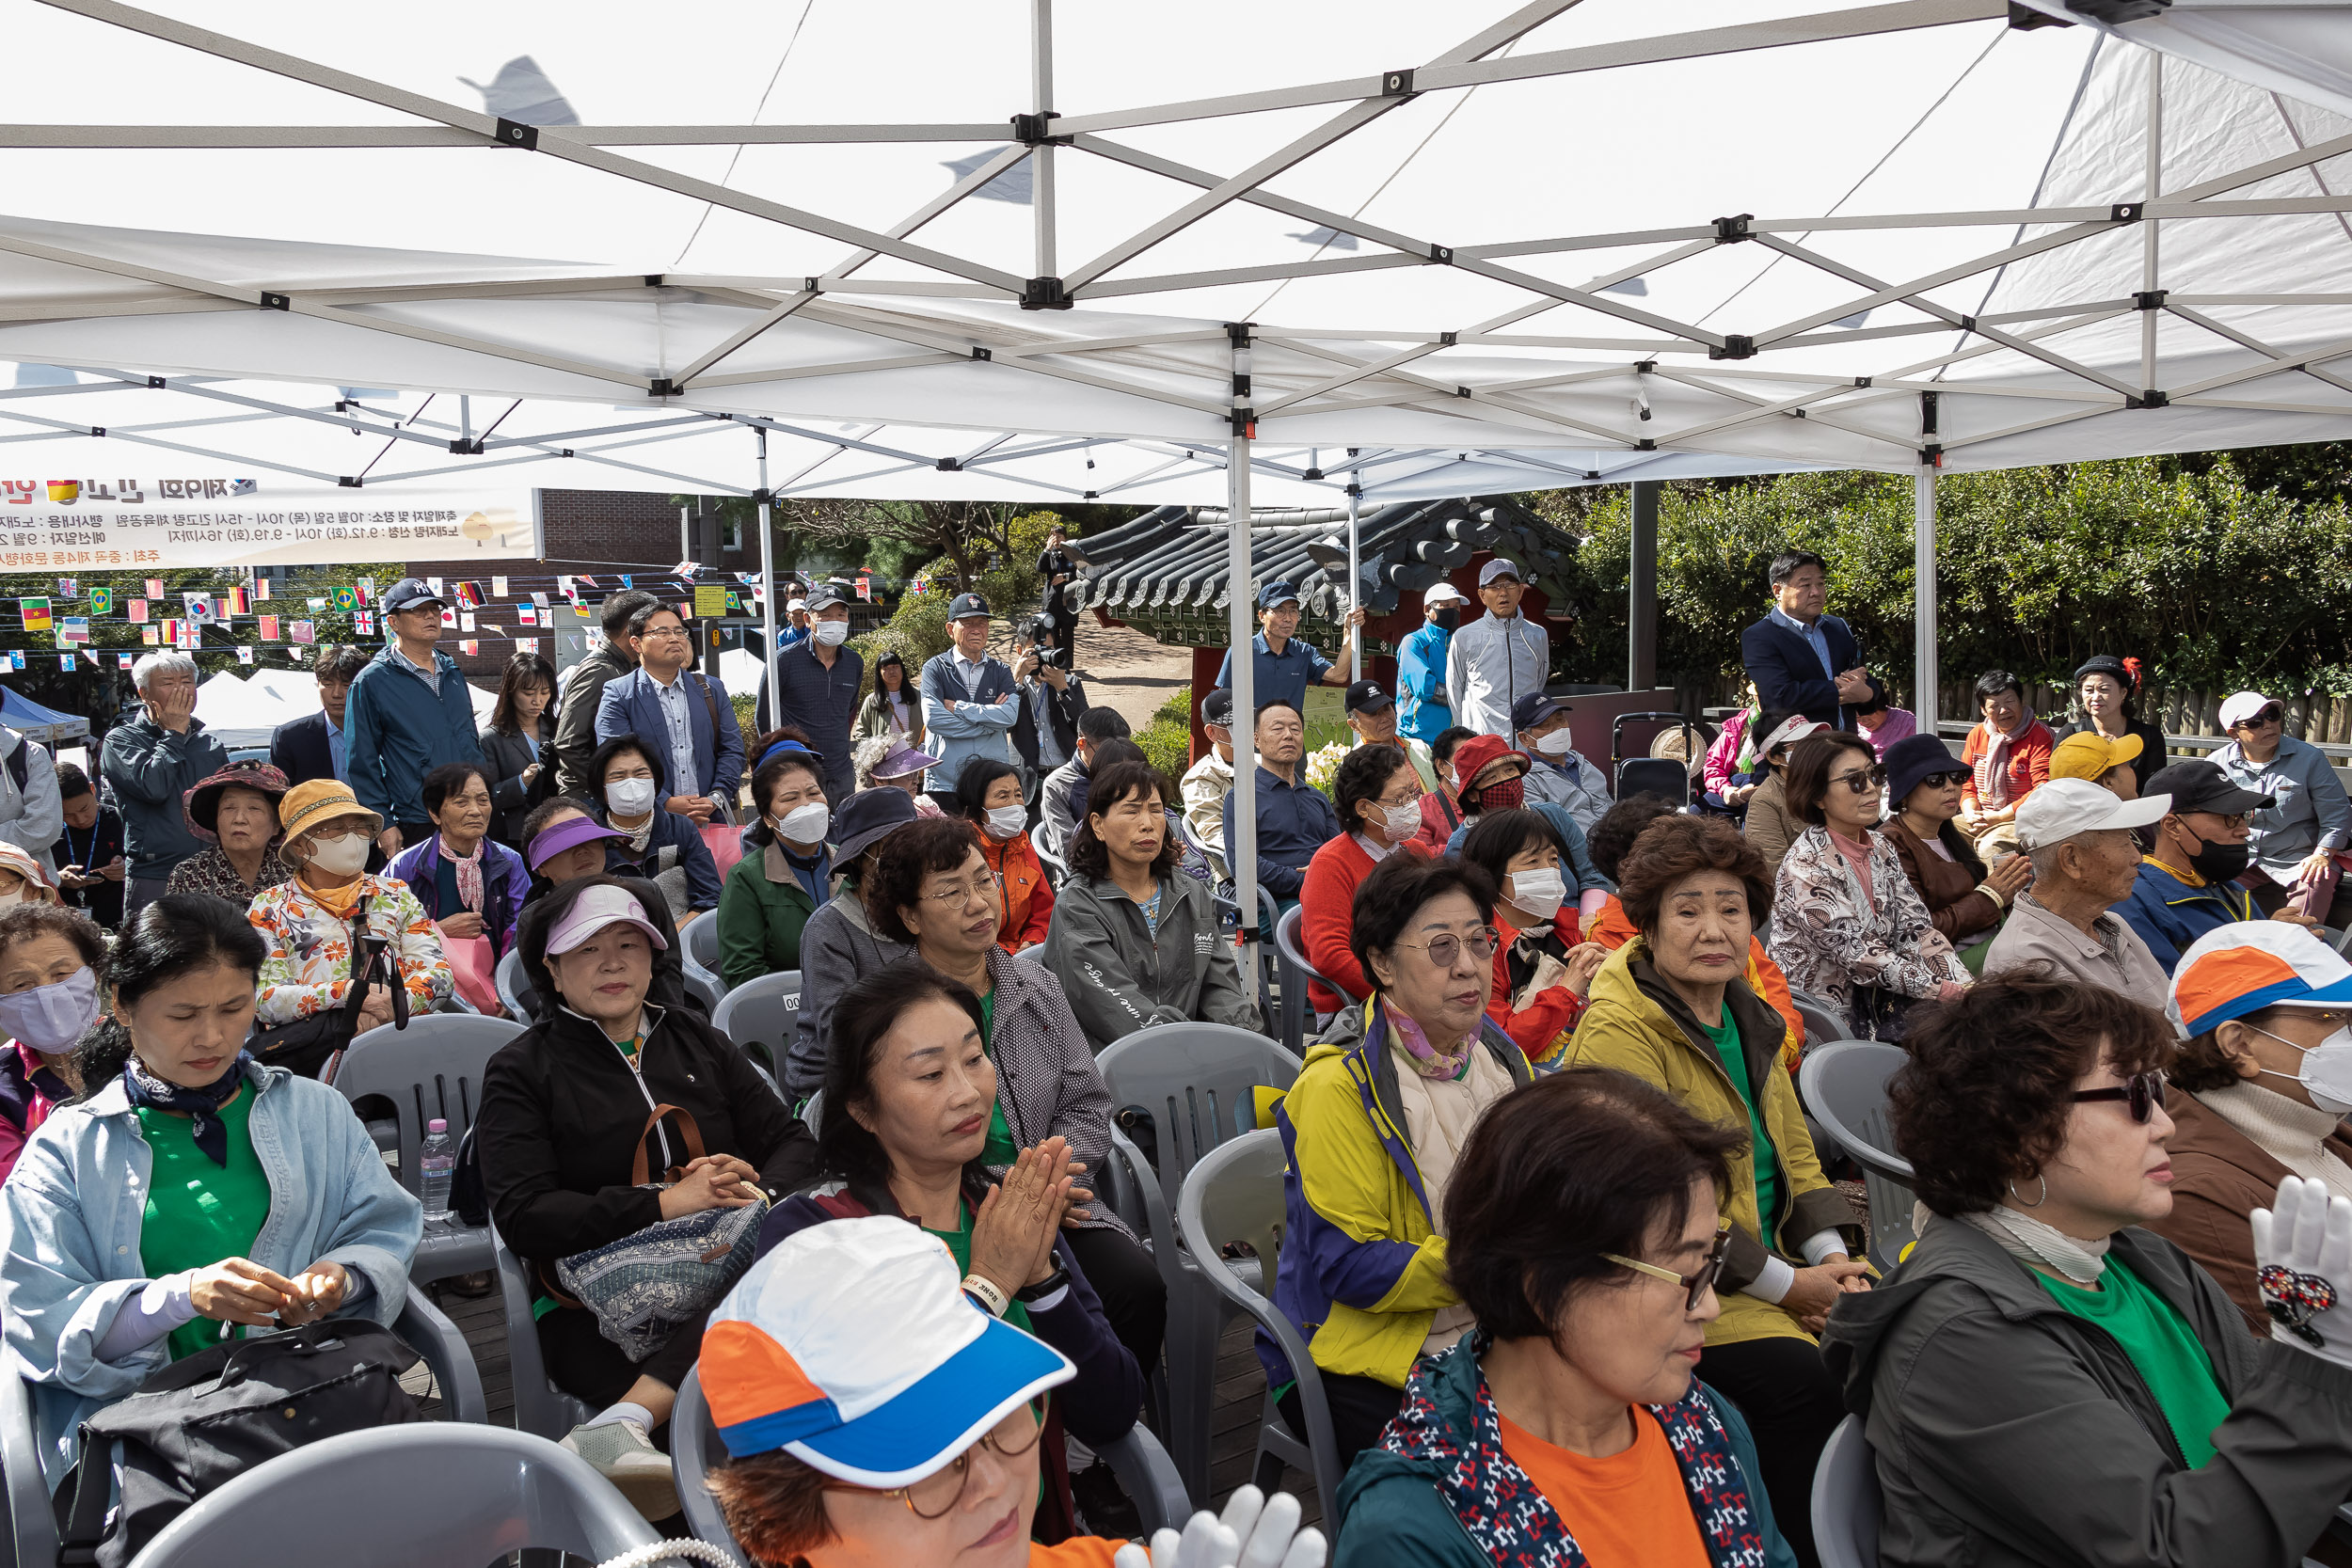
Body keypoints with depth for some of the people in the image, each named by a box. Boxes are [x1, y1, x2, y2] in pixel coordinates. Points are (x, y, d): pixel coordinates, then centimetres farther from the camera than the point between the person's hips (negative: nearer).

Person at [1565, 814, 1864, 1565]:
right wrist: (1785, 1284, -14)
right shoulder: (1618, 1030, -13)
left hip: (1779, 1271, 8)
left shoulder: (1747, 1018, 14)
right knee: (1803, 1389, -28)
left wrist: (1835, 1258, 0)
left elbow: (1795, 1155, 18)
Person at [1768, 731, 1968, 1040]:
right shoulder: (1806, 866, -18)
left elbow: (1916, 928, 2)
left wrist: (1967, 988, -14)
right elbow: (1858, 954, -21)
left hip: (1876, 1001, 7)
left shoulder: (1880, 846, 7)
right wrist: (1948, 992, -22)